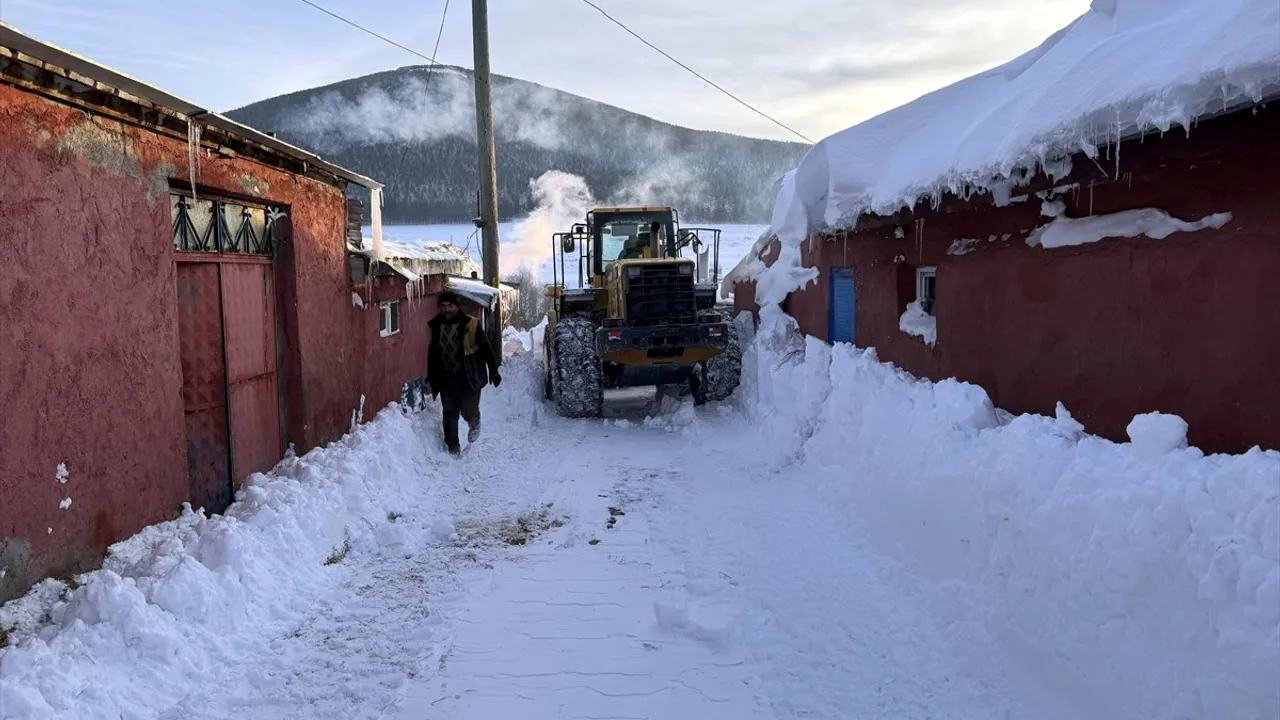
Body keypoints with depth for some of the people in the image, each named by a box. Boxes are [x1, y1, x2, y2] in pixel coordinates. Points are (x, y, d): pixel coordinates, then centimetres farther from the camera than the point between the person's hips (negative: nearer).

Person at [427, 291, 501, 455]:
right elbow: (432, 354, 14)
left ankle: (474, 422, 31)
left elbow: (486, 349, -5)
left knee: (468, 411, -4)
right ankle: (453, 447, 15)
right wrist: (431, 378, 18)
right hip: (447, 379, 3)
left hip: (469, 378, -3)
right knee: (450, 414, 4)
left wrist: (493, 371, -5)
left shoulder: (471, 324, -10)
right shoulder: (435, 326, 2)